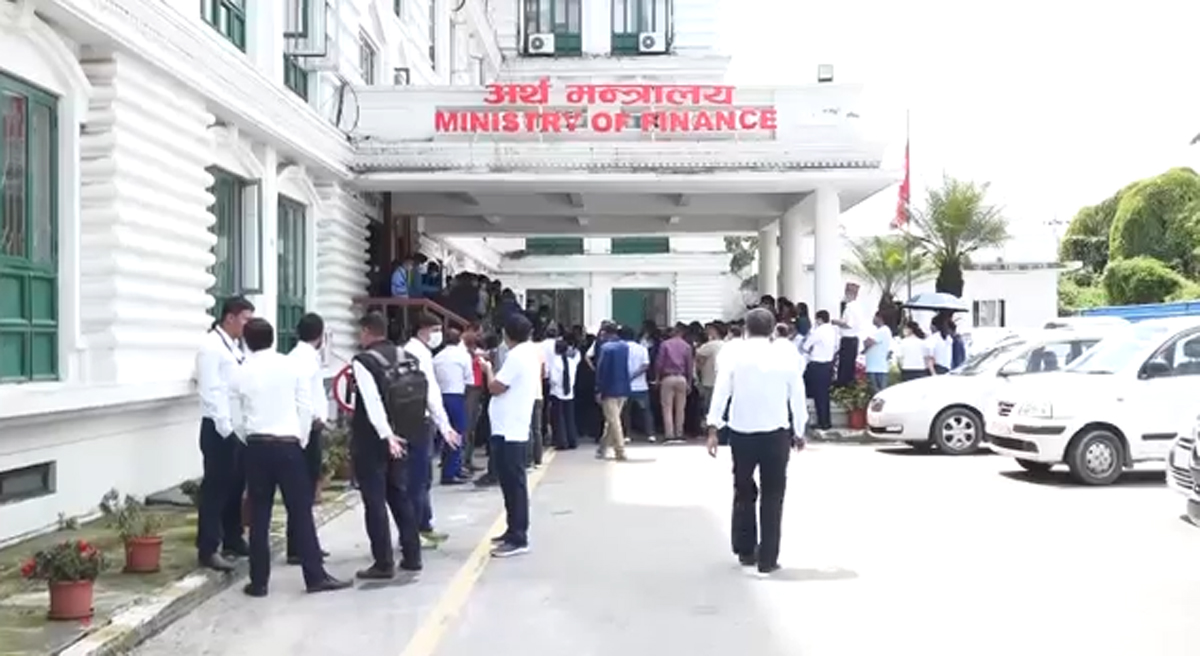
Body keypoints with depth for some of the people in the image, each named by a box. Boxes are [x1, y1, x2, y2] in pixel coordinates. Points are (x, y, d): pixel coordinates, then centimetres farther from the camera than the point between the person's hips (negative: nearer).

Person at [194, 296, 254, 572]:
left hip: (240, 426, 8)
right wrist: (226, 428, -19)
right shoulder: (211, 347, -11)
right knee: (216, 487, -4)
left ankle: (233, 539, 26)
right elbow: (211, 392, -17)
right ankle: (208, 549, 2)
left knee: (236, 486, 14)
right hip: (219, 428, -8)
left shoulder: (238, 347, 13)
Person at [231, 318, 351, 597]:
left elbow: (238, 420, 6)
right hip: (288, 445, -2)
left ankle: (259, 581, 12)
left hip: (257, 447, 2)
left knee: (259, 515, 8)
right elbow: (306, 408, -3)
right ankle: (316, 576, 6)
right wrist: (300, 441, 8)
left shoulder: (240, 375, 3)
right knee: (301, 512, 3)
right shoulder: (294, 366, -2)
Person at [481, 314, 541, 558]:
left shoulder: (516, 356, -17)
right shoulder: (530, 353, 13)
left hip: (509, 431, -10)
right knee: (512, 483, 16)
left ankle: (518, 539, -3)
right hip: (514, 429, 10)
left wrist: (488, 369, -1)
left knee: (514, 484, -7)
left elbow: (495, 387, -16)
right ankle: (513, 531, 25)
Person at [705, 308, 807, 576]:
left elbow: (720, 392, -7)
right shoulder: (786, 357, 0)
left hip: (741, 432, 1)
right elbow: (797, 396, 3)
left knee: (743, 491, 17)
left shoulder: (734, 356, -1)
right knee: (772, 495, 7)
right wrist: (799, 431, 13)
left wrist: (712, 429, -6)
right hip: (775, 433, -1)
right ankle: (767, 559, 6)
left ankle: (745, 550, 23)